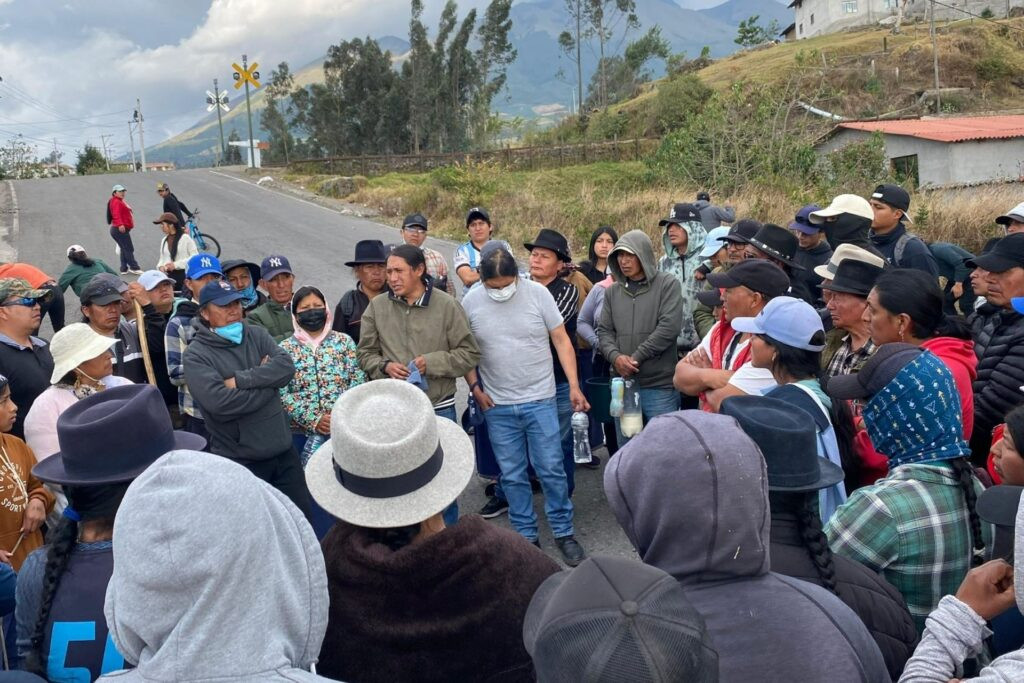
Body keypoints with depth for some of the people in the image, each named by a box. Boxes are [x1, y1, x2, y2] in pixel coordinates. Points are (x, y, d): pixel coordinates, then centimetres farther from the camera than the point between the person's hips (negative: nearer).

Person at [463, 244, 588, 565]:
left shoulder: (537, 293, -8)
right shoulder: (470, 302, -4)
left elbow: (561, 340, -4)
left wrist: (574, 386, -9)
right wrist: (475, 388, -2)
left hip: (540, 400, -1)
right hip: (497, 406, 2)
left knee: (551, 470, 3)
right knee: (512, 476, 10)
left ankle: (564, 532, 19)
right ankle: (526, 535, 25)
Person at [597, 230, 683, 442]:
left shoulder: (667, 285, -3)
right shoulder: (612, 291, 11)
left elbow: (669, 327, -13)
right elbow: (604, 331, 9)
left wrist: (636, 357, -13)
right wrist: (615, 356, -12)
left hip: (660, 385, -4)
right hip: (622, 384, 4)